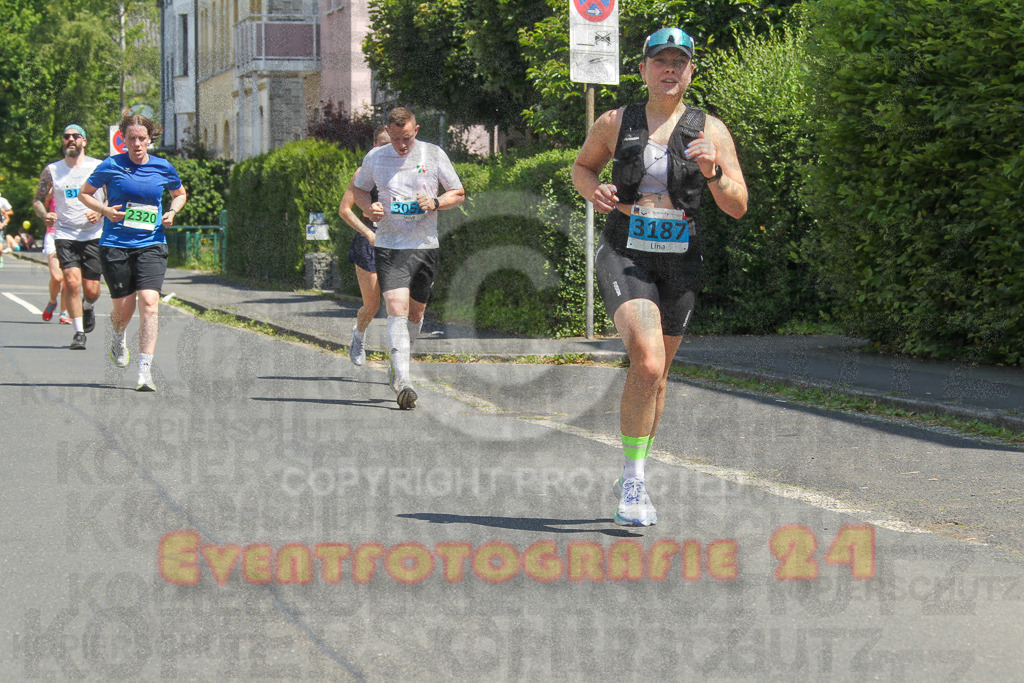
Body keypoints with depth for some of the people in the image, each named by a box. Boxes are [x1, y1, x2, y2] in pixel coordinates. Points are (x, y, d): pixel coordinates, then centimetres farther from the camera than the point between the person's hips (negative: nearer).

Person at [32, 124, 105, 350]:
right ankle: (79, 333, -5)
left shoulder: (99, 167, 2)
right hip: (65, 235, 0)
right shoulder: (51, 170, 6)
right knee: (72, 283, -16)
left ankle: (88, 307, 36)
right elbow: (38, 199, 13)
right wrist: (44, 214, -9)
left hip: (94, 235, 0)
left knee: (91, 290, -1)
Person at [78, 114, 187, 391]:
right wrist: (105, 210, -9)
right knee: (124, 308, 3)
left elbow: (180, 194, 23)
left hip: (151, 245, 1)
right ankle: (119, 338, 42)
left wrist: (171, 212, 2)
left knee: (149, 302, -16)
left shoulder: (163, 168, 4)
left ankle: (145, 371, -16)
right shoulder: (111, 166, -2)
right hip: (115, 244, -1)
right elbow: (85, 193, 9)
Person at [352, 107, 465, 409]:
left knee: (415, 312, 11)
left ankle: (398, 363, 37)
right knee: (396, 308, -17)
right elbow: (358, 188, 19)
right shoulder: (375, 157, 2)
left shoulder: (434, 155, 1)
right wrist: (369, 207, -3)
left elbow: (459, 193, 7)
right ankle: (402, 381, -26)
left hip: (425, 245, 2)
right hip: (389, 246, -2)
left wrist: (435, 203, -13)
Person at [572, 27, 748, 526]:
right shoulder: (615, 123, 3)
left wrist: (713, 172, -18)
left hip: (681, 261, 3)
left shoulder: (710, 130, 3)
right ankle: (634, 481, -16)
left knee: (656, 374, 14)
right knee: (647, 362, -24)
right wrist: (593, 190, -2)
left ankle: (632, 478, 33)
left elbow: (738, 207, 1)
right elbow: (582, 166, 21)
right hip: (624, 255, -3)